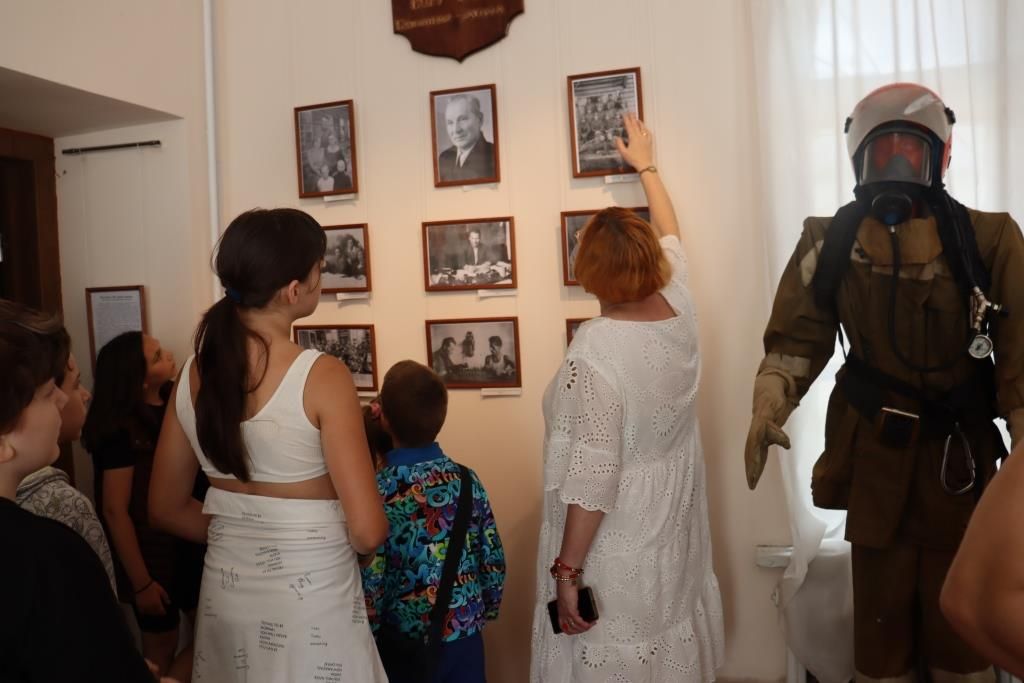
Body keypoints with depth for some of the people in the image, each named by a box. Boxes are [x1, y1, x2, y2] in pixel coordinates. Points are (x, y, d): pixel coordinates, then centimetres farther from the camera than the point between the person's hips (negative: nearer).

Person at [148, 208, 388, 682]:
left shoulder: (195, 372, -3)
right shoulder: (322, 376, -20)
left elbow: (166, 509, 6)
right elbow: (368, 532, -20)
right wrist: (319, 539, 1)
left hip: (224, 594, 5)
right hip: (312, 602, -5)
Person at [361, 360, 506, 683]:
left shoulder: (377, 492, -17)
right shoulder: (468, 480, -7)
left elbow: (370, 586, -16)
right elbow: (494, 562, -1)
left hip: (406, 648, -3)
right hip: (465, 639, 3)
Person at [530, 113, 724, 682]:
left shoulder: (597, 348, -25)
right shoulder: (678, 308, -6)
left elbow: (593, 474, -25)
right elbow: (670, 234, 16)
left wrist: (567, 569, -17)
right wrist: (646, 166, 31)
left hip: (614, 547, -6)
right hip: (673, 529, 7)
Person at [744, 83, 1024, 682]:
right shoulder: (829, 244, -3)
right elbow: (797, 339, -3)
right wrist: (768, 408, -20)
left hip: (959, 457, -1)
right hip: (875, 457, 1)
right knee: (881, 618, 14)